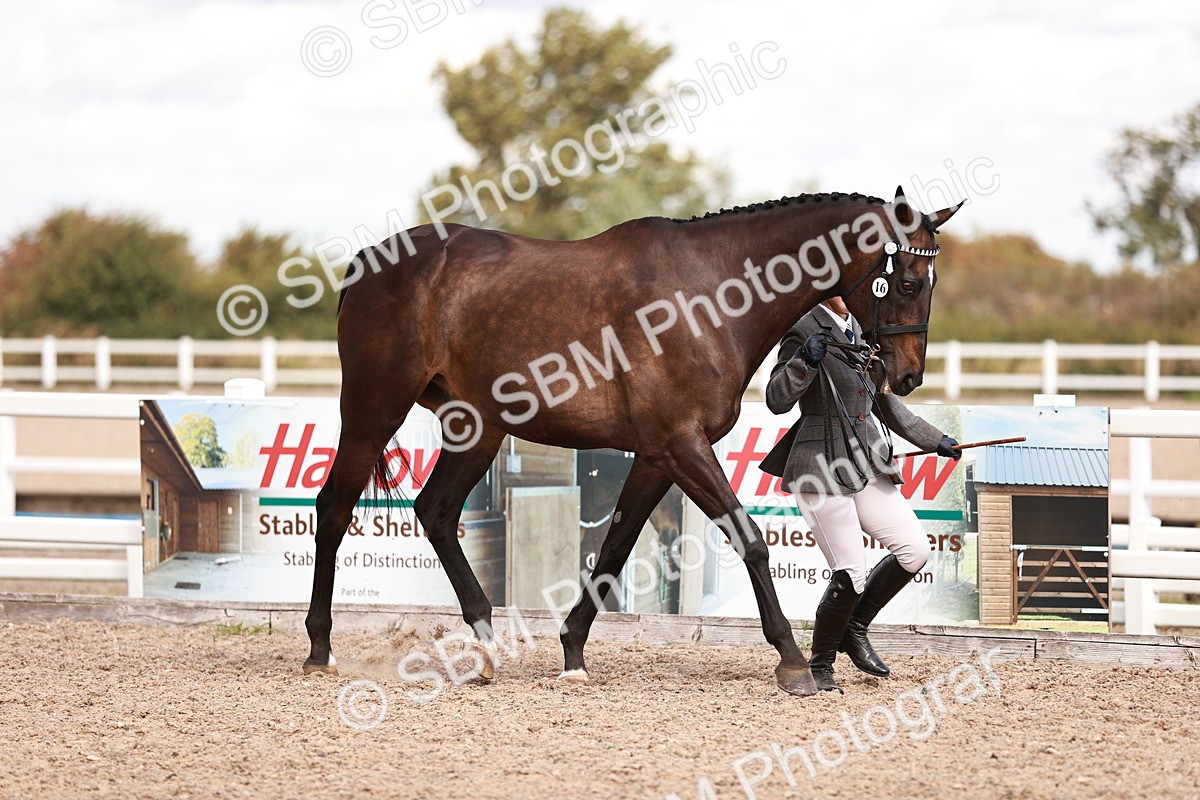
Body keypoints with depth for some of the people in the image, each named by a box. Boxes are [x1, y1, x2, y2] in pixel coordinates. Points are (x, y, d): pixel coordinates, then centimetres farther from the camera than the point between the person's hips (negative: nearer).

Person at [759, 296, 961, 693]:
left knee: (914, 549, -4)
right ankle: (821, 665, 11)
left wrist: (936, 441, 24)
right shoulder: (803, 330, -7)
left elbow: (886, 404, 24)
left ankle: (854, 629, 16)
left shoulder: (862, 333, 15)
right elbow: (777, 400, -15)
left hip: (868, 466, 7)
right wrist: (804, 361, -32)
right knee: (850, 572, -11)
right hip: (821, 468, -7)